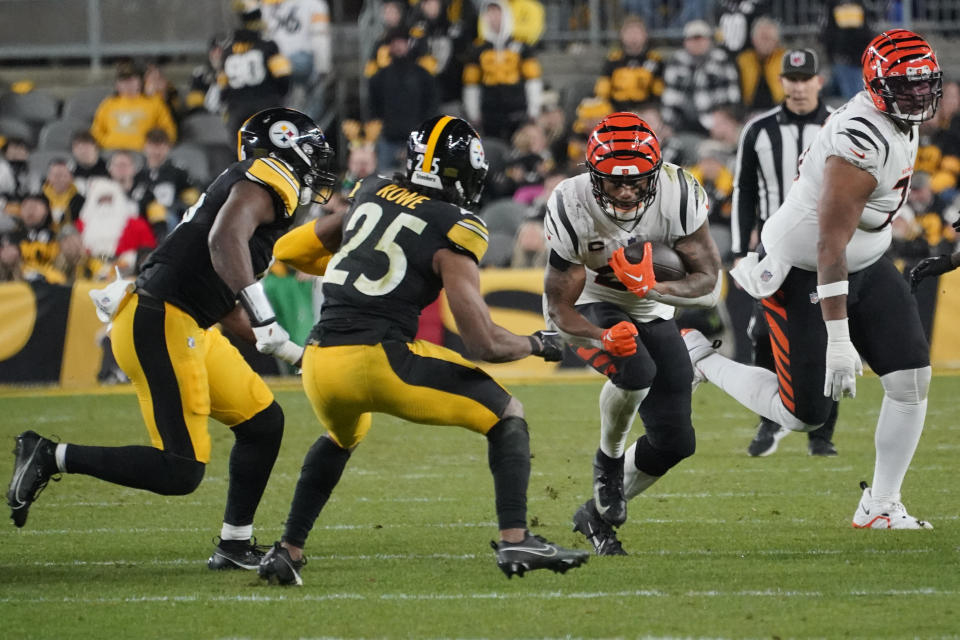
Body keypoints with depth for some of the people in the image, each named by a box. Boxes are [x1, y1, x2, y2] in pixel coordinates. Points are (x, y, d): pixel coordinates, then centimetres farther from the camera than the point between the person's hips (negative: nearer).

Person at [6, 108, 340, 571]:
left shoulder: (249, 188, 23)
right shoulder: (265, 179, -7)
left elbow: (223, 303, 27)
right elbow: (225, 240, -29)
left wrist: (289, 350, 28)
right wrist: (265, 318, -31)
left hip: (185, 329, 11)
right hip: (160, 324, -11)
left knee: (262, 423, 15)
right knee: (179, 472, -12)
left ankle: (234, 546, 23)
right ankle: (50, 457, -6)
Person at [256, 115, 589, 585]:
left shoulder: (370, 194, 15)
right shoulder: (453, 232, -3)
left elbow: (294, 251, 32)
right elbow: (483, 344, -7)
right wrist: (536, 345, 12)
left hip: (320, 363, 6)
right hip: (380, 358, -6)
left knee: (342, 438, 38)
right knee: (506, 415, 10)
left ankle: (287, 551, 29)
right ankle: (515, 540, -5)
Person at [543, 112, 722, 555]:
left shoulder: (679, 196, -27)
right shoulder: (572, 209, -30)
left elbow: (709, 286, -23)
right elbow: (560, 310, -22)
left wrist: (652, 288, -42)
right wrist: (604, 339, -42)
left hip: (651, 310, 3)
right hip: (591, 308, -3)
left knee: (674, 443, 0)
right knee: (635, 369, -36)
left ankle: (597, 515, 24)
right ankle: (609, 459, -7)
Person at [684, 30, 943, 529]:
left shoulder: (901, 123, -1)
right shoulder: (862, 142, -31)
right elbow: (831, 245, -31)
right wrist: (838, 341, -32)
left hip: (865, 265, 9)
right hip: (804, 275, -9)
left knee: (912, 379, -3)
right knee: (804, 413, -1)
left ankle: (880, 506, 10)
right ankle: (697, 358, 21)